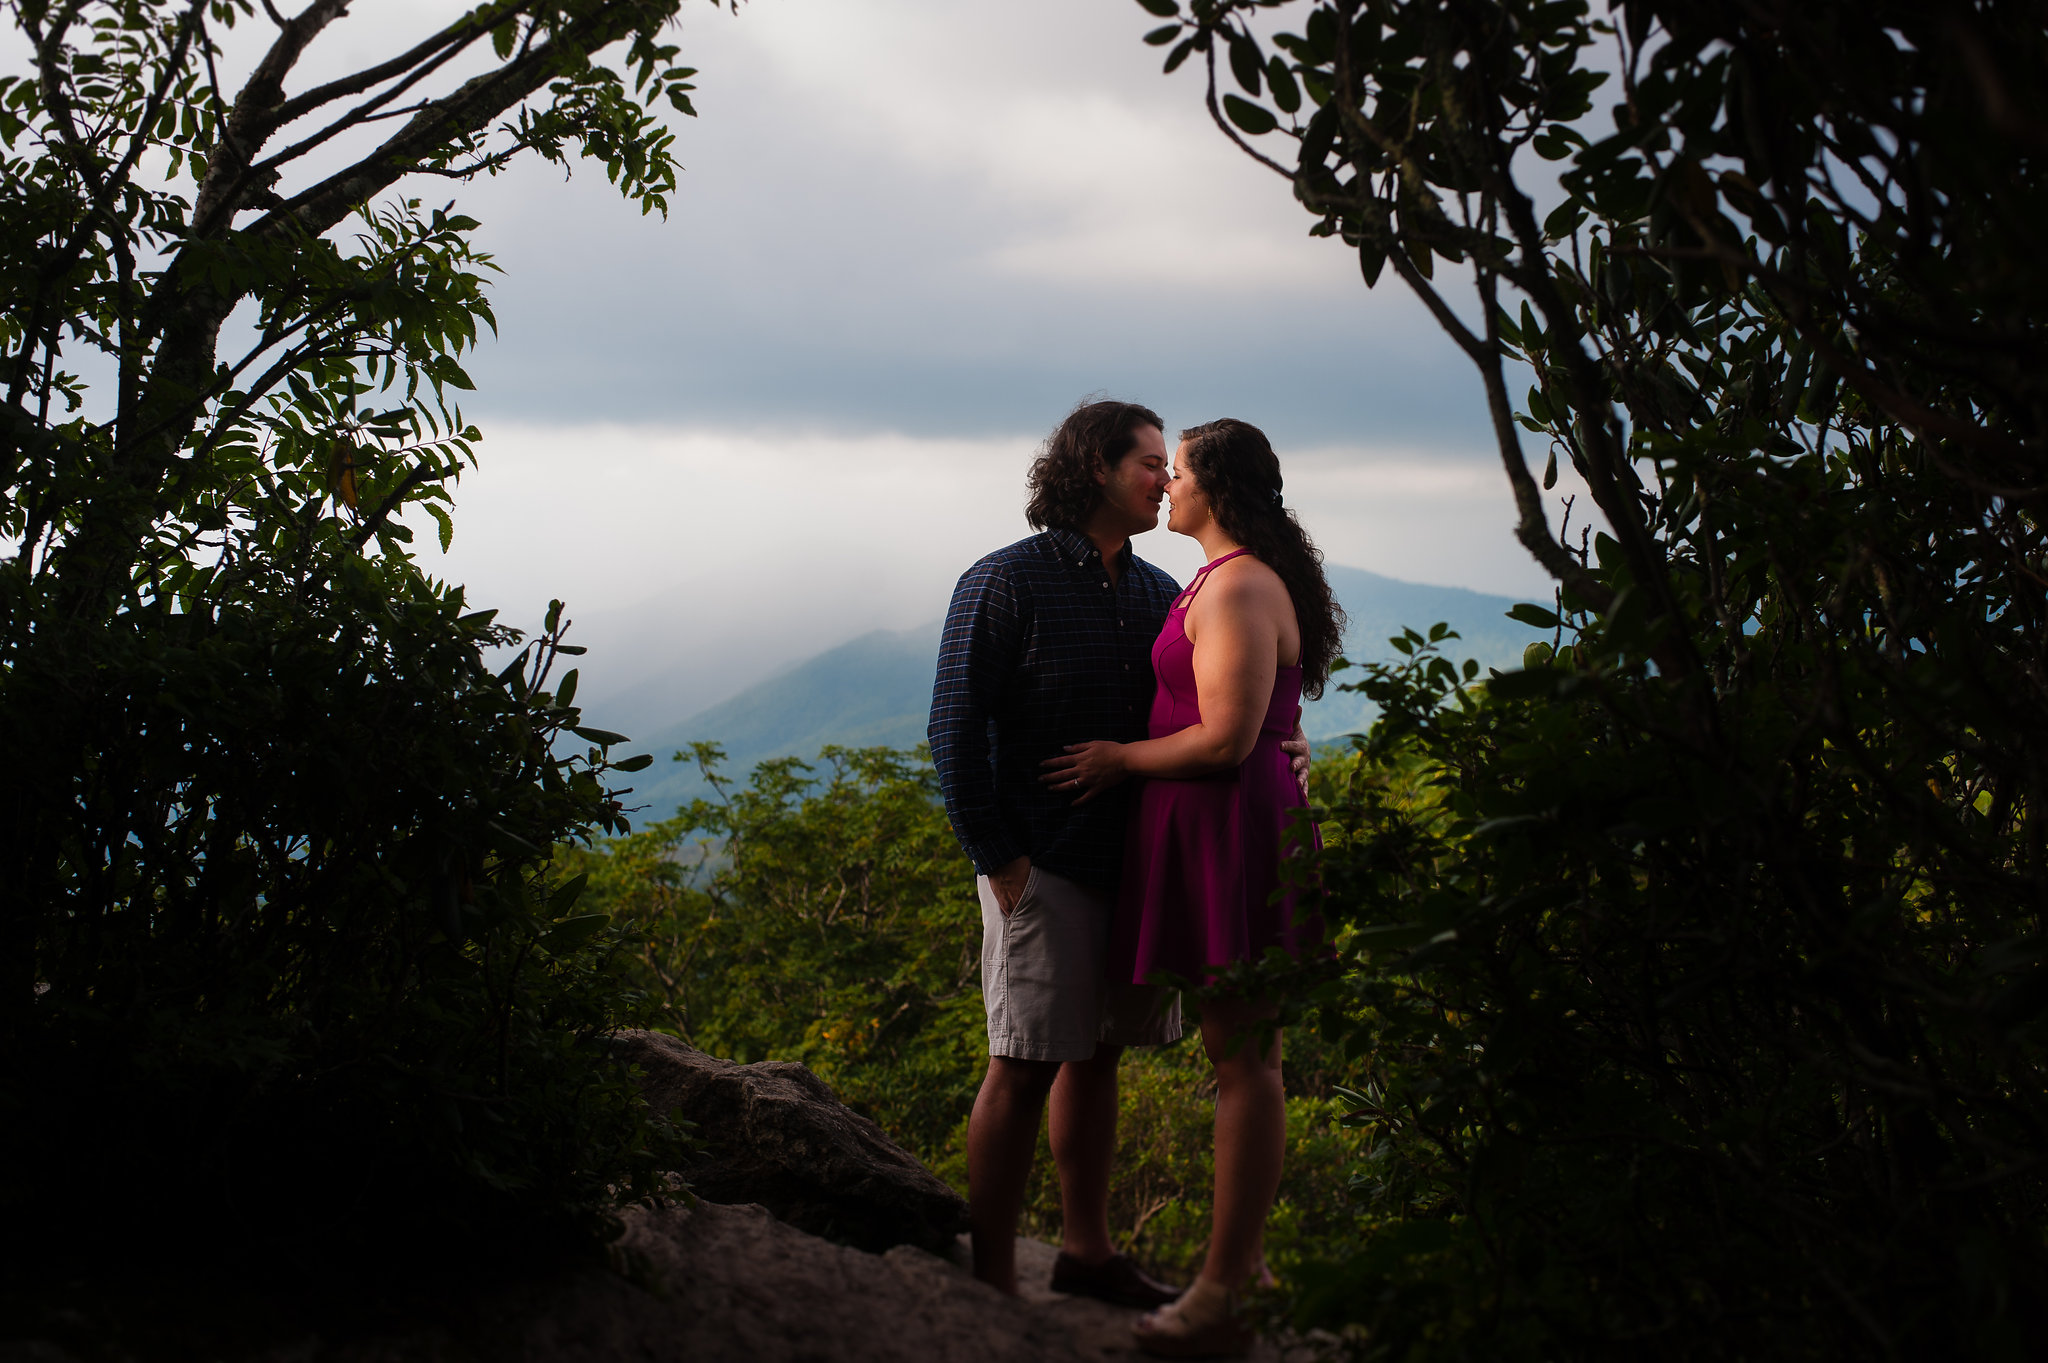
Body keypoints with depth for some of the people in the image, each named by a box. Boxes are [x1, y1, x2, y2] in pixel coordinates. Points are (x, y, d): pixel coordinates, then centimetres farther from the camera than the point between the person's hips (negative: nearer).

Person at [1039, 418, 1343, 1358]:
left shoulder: (1238, 590, -16)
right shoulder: (1238, 582, 16)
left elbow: (1224, 740, -22)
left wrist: (1121, 760, -8)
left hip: (1231, 831, -11)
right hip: (1218, 831, 11)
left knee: (1240, 1057, -7)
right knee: (1245, 1051, 13)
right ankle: (1244, 1262, 21)